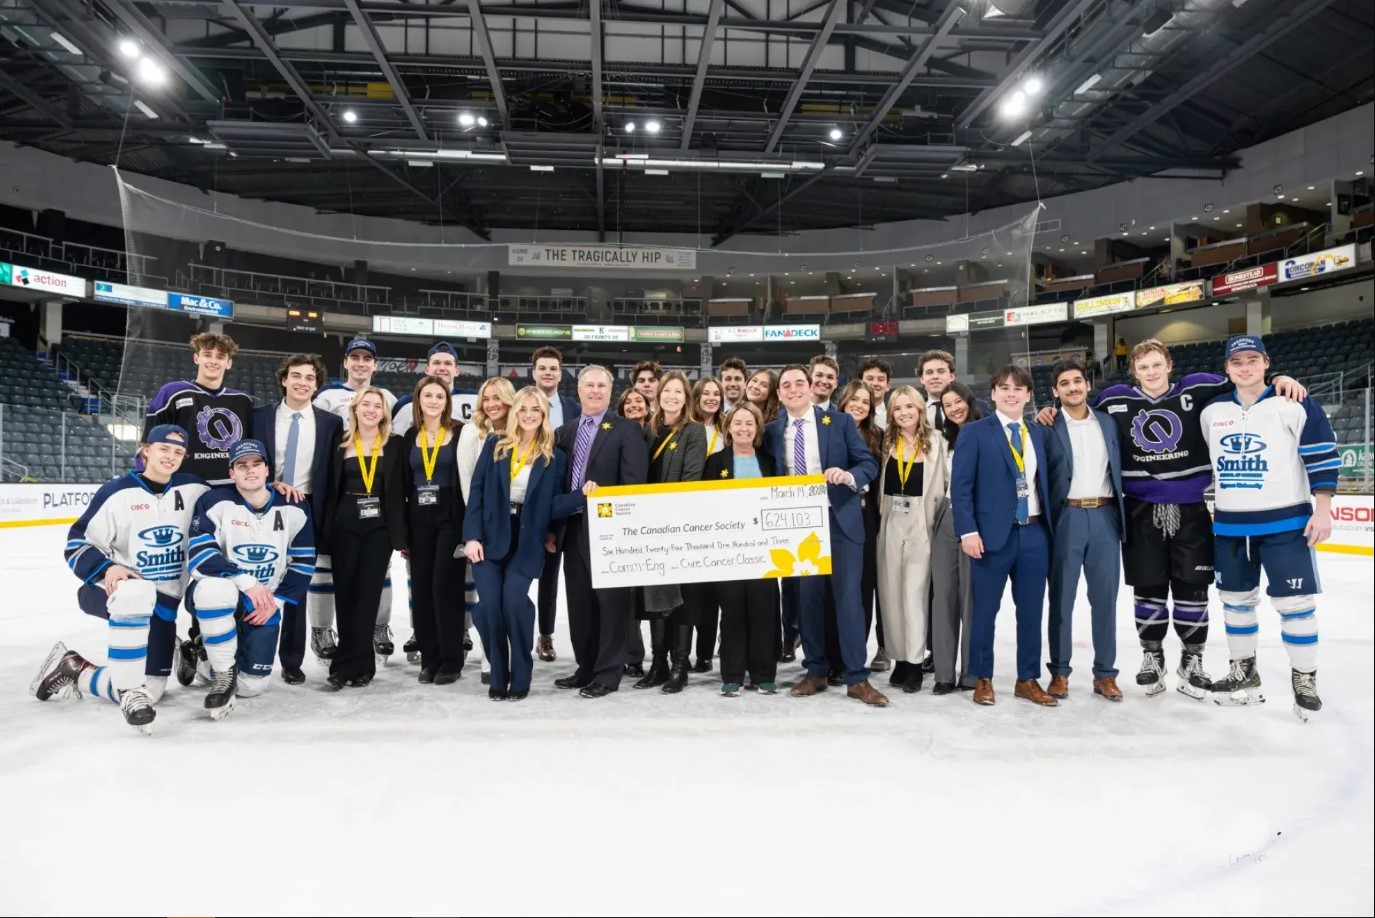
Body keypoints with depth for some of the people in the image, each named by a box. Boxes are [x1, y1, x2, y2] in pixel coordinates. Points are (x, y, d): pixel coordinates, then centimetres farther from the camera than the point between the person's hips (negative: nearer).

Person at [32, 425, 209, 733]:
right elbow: (77, 544, -8)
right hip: (117, 591, -4)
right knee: (135, 593, -42)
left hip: (164, 602, 4)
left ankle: (73, 671, 23)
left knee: (150, 691, -1)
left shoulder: (193, 489, -1)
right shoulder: (118, 491, -9)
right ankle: (130, 691, -30)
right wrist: (106, 568, -26)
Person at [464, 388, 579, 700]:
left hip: (526, 543, -1)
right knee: (489, 604, -9)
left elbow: (553, 507, 1)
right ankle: (498, 677, 10)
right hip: (490, 538, 1)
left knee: (514, 602, -17)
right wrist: (472, 536, -7)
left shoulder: (554, 458, 5)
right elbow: (477, 492, 2)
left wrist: (583, 494, -16)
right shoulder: (495, 446, 6)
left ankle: (520, 677, 2)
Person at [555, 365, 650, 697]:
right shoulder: (566, 433, 14)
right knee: (579, 602, 12)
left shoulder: (627, 430, -4)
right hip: (574, 528, 6)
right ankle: (586, 668, 25)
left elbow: (634, 483, -12)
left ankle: (608, 672, 9)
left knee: (611, 601, 0)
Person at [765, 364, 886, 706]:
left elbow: (869, 463, -3)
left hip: (840, 521, -2)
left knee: (848, 596, -3)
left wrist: (850, 476, -23)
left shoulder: (840, 422, 0)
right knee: (806, 598, 8)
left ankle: (857, 678, 5)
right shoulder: (772, 432, 8)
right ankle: (816, 671, 21)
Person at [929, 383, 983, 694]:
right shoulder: (945, 440, 17)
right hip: (946, 519, 6)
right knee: (943, 594, 3)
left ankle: (972, 672, 8)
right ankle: (944, 672, 7)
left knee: (972, 595, -1)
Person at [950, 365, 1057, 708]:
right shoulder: (975, 432, -2)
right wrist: (968, 531, -15)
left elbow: (1044, 483, 15)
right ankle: (982, 679, 17)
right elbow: (961, 486, -7)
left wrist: (1049, 526, 7)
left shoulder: (1038, 434, 13)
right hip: (994, 534, -4)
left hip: (1035, 534, 4)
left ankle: (1028, 679, 22)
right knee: (985, 610, 4)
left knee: (1031, 611, 10)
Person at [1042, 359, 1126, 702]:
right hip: (1067, 517, -3)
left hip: (1105, 516, 3)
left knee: (1105, 597, 7)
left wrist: (1121, 513, 9)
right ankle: (1059, 672, 14)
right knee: (1062, 597, 4)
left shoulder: (1107, 422, 11)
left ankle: (1105, 673, 17)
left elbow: (1118, 470, 14)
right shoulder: (1048, 427, -2)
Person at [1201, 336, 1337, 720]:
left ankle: (1305, 679, 16)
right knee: (1236, 600, 12)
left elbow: (1322, 454, -8)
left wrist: (1322, 509, -11)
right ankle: (1243, 673, 27)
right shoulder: (1211, 412, 6)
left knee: (1294, 602, -1)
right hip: (1230, 526, 5)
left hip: (1285, 523, -4)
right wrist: (1212, 507, 18)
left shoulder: (1294, 405, -8)